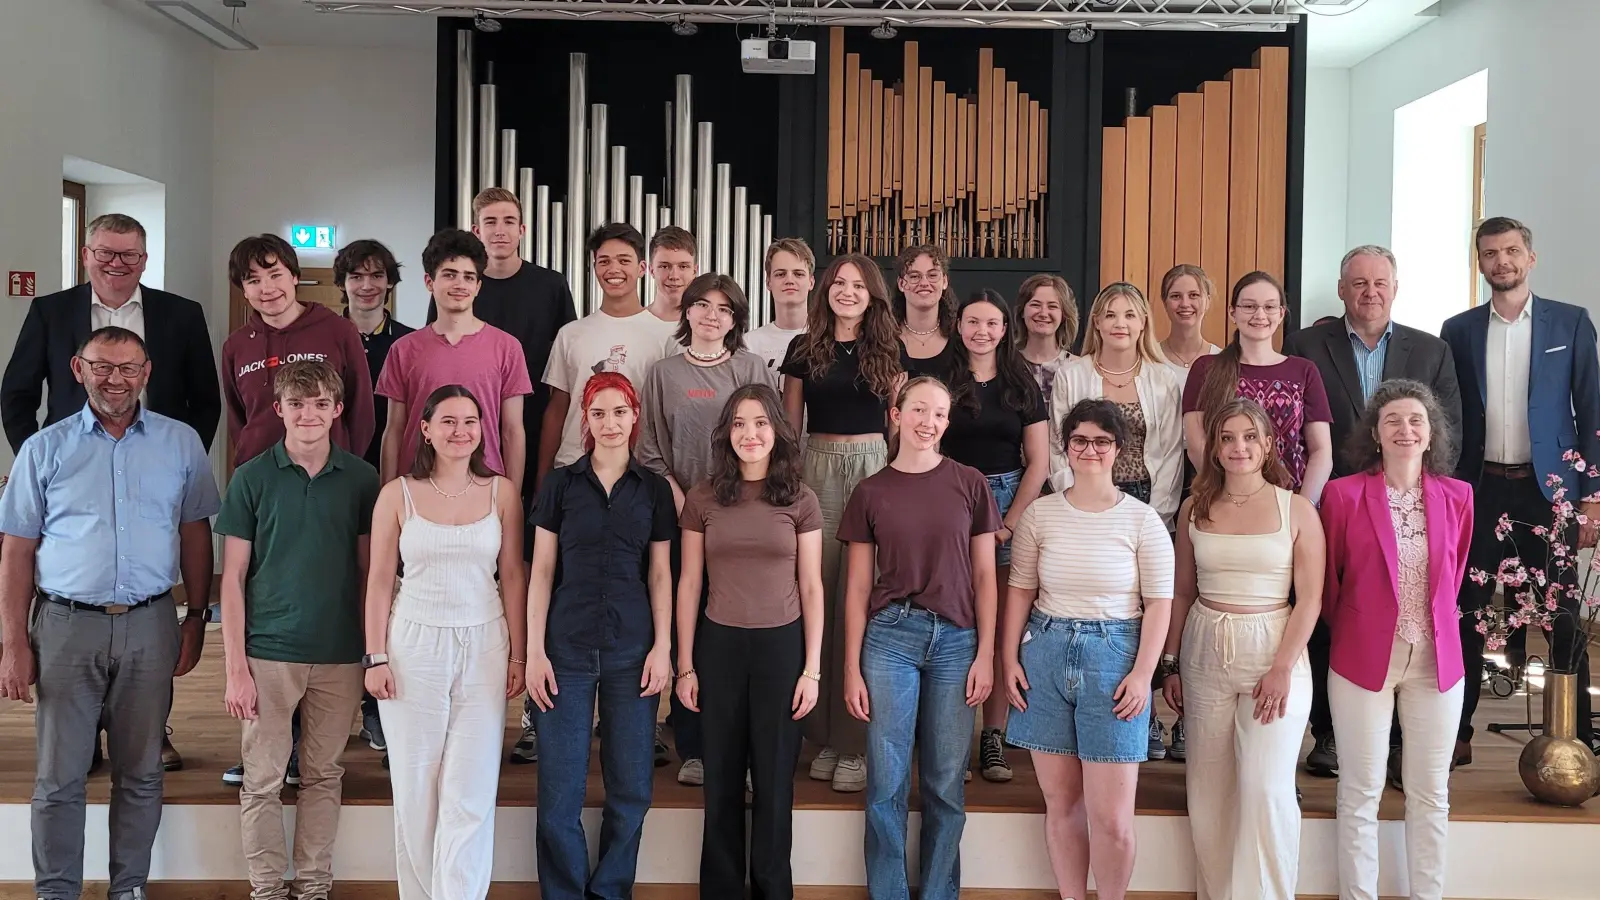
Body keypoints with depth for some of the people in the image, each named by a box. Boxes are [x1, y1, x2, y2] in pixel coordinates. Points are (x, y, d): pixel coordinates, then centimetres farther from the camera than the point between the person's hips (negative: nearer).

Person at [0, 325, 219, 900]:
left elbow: (195, 535, 9)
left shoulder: (181, 444, 5)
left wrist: (196, 618, 4)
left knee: (141, 772, 9)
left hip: (150, 624, 1)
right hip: (67, 623, 0)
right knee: (59, 777, 4)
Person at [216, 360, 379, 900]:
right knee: (262, 780, 4)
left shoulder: (361, 479, 2)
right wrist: (235, 667, -6)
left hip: (340, 656, 1)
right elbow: (233, 577, -1)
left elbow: (368, 569, 8)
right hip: (268, 653, -1)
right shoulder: (252, 478, -2)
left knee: (323, 776, 10)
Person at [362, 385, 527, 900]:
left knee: (471, 791, -1)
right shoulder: (398, 494, 0)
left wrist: (518, 655, 3)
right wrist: (375, 658, -2)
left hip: (483, 646, 1)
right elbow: (380, 581, 2)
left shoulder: (501, 492, 3)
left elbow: (512, 577, 5)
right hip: (414, 645, 0)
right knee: (415, 786, 6)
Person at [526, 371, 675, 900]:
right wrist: (535, 651, -3)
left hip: (632, 648, 1)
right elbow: (542, 572, 3)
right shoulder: (561, 484, 4)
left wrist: (663, 647, 0)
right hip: (568, 648, -1)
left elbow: (660, 575, 9)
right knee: (560, 790, 0)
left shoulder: (653, 489, 7)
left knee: (631, 787, 5)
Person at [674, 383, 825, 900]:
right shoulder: (702, 500, 2)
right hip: (719, 645, 1)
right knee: (722, 776, 9)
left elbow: (811, 589, 1)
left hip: (781, 646, -1)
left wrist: (812, 669, -3)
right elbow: (689, 585, 4)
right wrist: (685, 665, 1)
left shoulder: (800, 502, 0)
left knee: (774, 776, 8)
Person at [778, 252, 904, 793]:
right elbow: (790, 427, 10)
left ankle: (856, 742, 2)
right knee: (818, 593, -1)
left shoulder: (890, 351, 9)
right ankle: (824, 734, 10)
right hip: (818, 469, 1)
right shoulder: (804, 349, 9)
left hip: (874, 469, -1)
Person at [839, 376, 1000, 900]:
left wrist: (985, 655, -2)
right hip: (889, 637, 0)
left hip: (956, 640, 0)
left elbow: (985, 576, 5)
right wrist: (851, 668, 1)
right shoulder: (871, 493, 4)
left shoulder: (969, 485, 3)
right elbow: (858, 588, 5)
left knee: (946, 785, 7)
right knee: (886, 784, 2)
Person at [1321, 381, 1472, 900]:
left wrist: (1434, 625, 11)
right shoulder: (1343, 495, -7)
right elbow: (1327, 582, 2)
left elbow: (1454, 576, 13)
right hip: (1364, 658, -3)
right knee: (1361, 791, 4)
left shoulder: (1457, 497, 2)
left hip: (1437, 660, 3)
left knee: (1431, 793, 11)